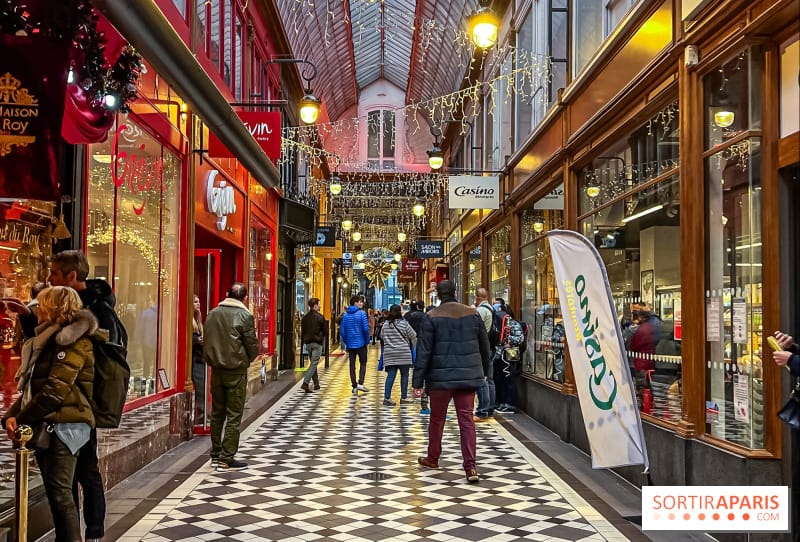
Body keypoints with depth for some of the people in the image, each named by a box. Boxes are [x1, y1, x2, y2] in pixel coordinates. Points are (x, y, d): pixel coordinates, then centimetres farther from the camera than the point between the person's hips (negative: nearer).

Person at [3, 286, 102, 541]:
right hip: (47, 425, 9)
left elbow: (56, 390, -18)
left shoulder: (73, 341, -10)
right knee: (55, 491, 11)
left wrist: (21, 419, -12)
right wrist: (11, 415, 1)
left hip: (64, 425, -9)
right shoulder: (49, 340, 20)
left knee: (59, 492, -11)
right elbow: (31, 386, 17)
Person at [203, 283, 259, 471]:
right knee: (234, 415, -1)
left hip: (216, 369, 5)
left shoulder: (213, 313, 5)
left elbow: (206, 342, 8)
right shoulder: (245, 316, -11)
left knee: (217, 413, 15)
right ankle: (226, 459, 0)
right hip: (236, 371, -5)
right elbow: (252, 345, -10)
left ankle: (216, 455, 22)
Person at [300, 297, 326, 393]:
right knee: (314, 363, -7)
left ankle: (316, 384, 22)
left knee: (312, 363, 17)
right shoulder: (320, 317, -10)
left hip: (308, 343, 6)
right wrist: (323, 340, 12)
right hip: (317, 343, -6)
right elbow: (325, 331, -5)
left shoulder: (305, 318, 6)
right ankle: (305, 383, -20)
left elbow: (302, 331, 10)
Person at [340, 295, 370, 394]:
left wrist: (345, 342, 13)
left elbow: (342, 330, 4)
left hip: (350, 344, 4)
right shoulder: (361, 314, -10)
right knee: (363, 363, 8)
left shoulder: (345, 315, 4)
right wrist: (367, 341, -1)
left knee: (352, 365, 9)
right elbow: (366, 329, -14)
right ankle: (360, 383, -7)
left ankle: (354, 386, 10)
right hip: (360, 343, -4)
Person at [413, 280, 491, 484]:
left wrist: (418, 382, -6)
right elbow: (485, 346, 11)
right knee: (466, 420, 3)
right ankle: (470, 467, -3)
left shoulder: (432, 317, -7)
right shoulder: (472, 314, 3)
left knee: (437, 418, 15)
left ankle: (432, 458, 30)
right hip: (468, 376, 2)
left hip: (441, 376, -2)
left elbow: (423, 352, -9)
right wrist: (483, 371, 25)